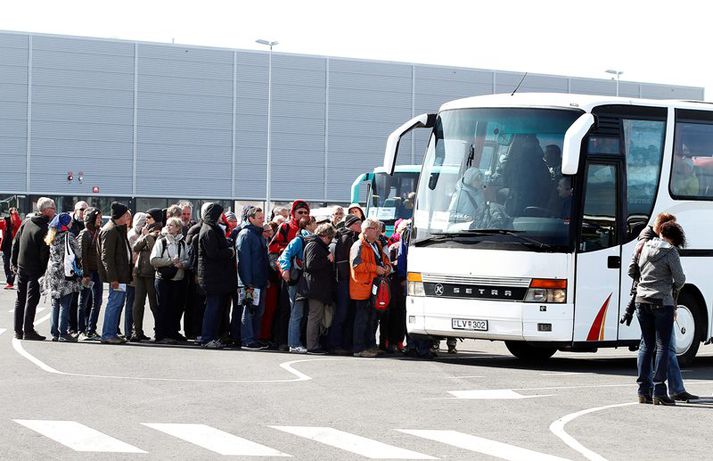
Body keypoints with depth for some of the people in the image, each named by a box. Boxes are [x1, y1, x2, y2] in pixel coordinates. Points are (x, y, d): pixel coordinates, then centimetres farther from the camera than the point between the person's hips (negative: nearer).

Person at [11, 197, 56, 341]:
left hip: (21, 266, 7)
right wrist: (44, 269, -10)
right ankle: (28, 331, -1)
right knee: (31, 299, -1)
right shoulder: (45, 229, -17)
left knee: (20, 299, 12)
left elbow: (15, 243, 11)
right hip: (35, 269, -7)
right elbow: (45, 253, -19)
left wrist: (14, 263, 17)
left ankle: (18, 331, 15)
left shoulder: (26, 222, 5)